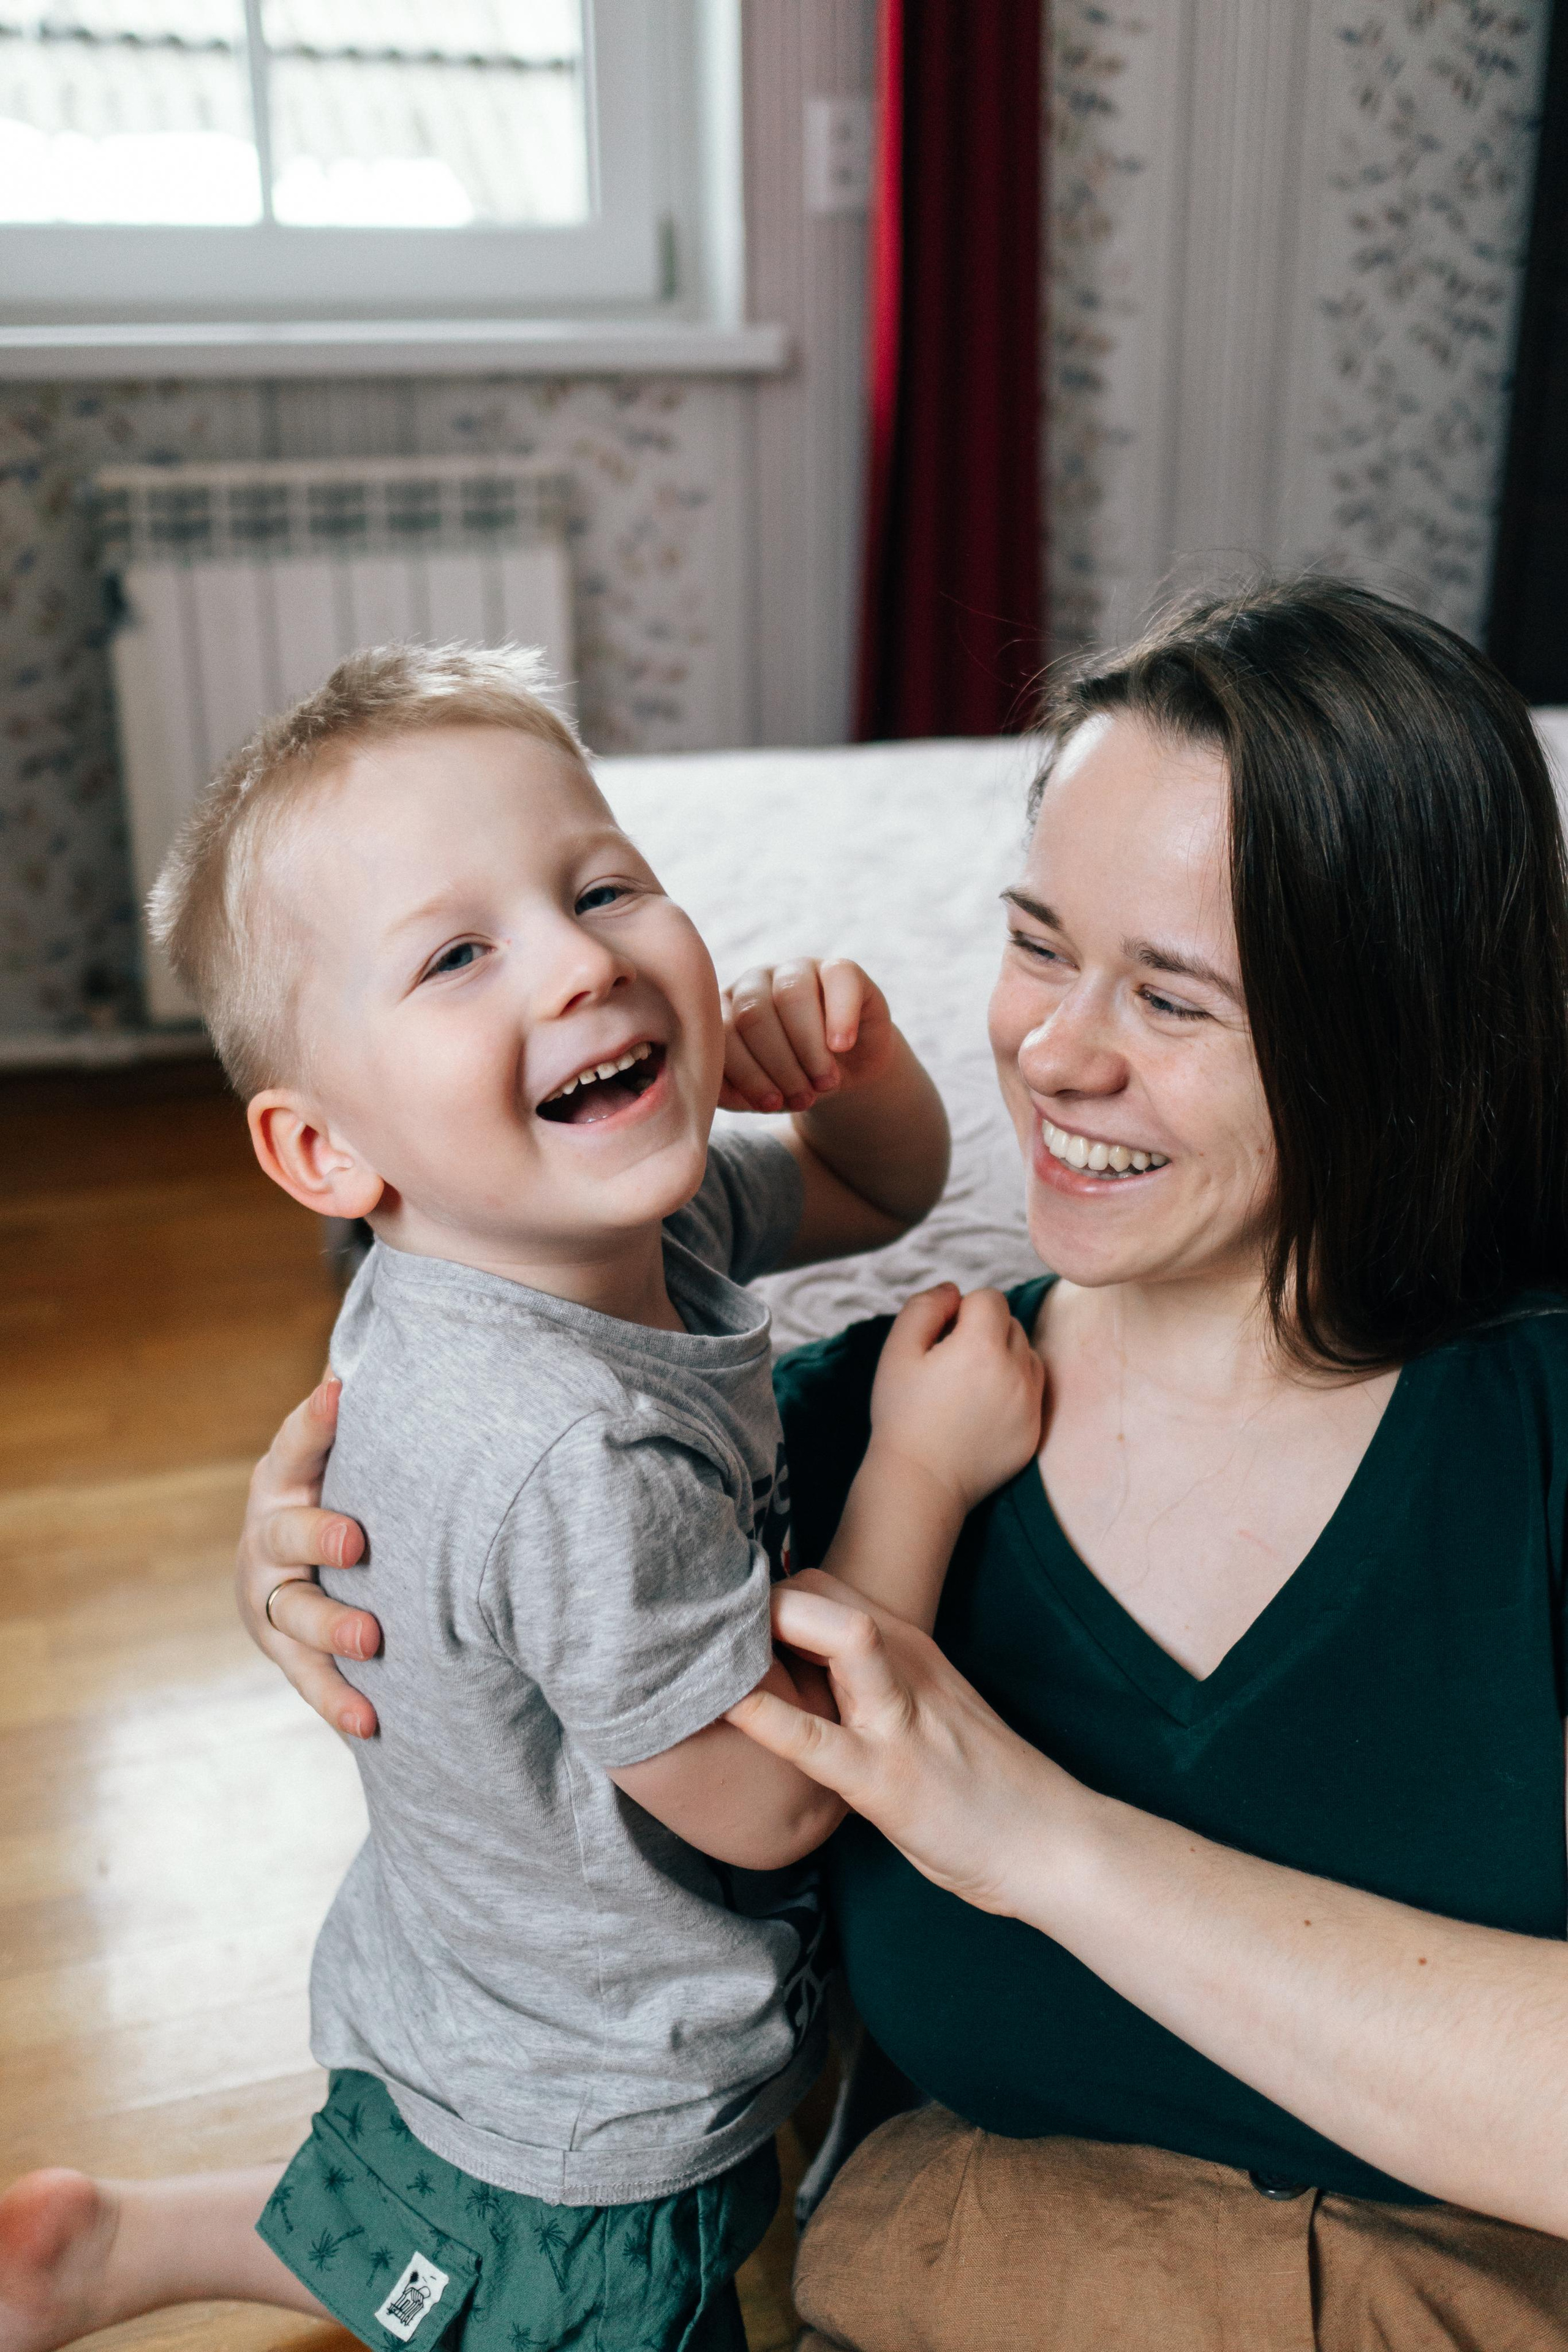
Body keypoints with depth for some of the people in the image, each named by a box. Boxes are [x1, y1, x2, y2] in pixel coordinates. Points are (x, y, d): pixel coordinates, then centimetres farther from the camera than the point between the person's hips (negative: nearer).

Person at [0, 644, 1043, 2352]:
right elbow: (769, 1806, -26)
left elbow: (878, 1191, 3)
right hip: (590, 2137, -8)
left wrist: (864, 1070, -19)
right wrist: (921, 1465, -22)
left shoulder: (631, 1216, -14)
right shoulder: (579, 1460, -39)